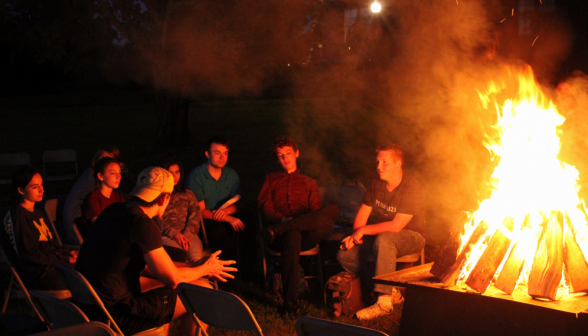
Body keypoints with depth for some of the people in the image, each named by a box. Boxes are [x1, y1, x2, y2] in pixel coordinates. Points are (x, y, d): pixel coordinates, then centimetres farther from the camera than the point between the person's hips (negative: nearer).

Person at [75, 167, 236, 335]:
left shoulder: (114, 210, 7)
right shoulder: (143, 224, -20)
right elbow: (173, 279, -13)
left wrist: (192, 265, 18)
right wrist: (205, 269, 6)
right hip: (118, 315, -9)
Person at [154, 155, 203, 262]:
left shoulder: (188, 194, 27)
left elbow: (195, 216, 11)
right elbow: (156, 219, 2)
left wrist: (186, 235, -9)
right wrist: (175, 234, -13)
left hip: (188, 234, 2)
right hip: (166, 235, -2)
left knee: (196, 258, -33)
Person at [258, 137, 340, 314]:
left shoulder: (309, 183, 32)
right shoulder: (271, 178, 30)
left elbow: (316, 212, 16)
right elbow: (264, 206, 12)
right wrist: (282, 219, -10)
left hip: (306, 234, 2)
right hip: (281, 237, -1)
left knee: (333, 209, -30)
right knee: (293, 235, -43)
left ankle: (277, 231, -39)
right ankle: (290, 300, -45)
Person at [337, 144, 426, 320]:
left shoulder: (412, 189, -20)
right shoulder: (376, 184, 2)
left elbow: (396, 226, -25)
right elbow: (363, 213, 6)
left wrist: (364, 230, -18)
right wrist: (355, 235, -14)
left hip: (410, 237, -7)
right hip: (380, 236, 7)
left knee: (384, 239, -40)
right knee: (344, 255, -13)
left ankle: (384, 302, -38)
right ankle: (392, 291, -8)